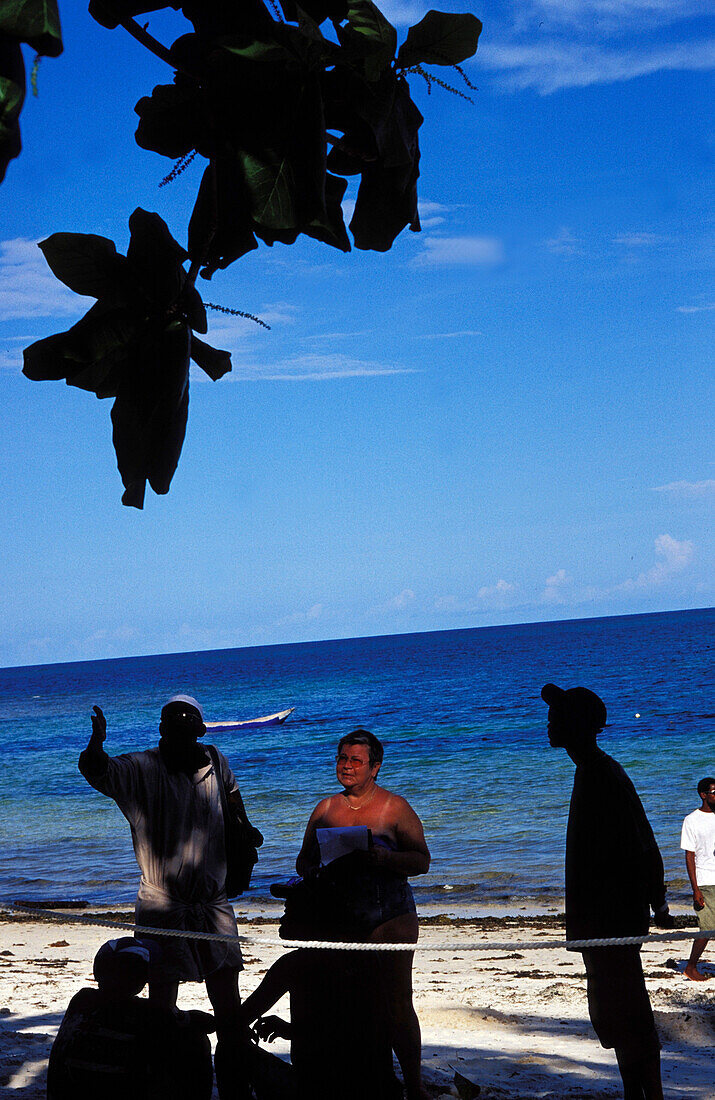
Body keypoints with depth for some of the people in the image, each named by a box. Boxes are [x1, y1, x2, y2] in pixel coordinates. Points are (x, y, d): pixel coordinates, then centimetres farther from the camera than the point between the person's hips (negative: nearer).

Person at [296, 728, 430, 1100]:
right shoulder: (326, 809, 13)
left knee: (396, 1005, -7)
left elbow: (421, 860, -2)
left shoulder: (394, 807, 2)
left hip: (389, 917, -4)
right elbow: (303, 862, 16)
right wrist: (323, 867, -8)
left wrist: (385, 858, -20)